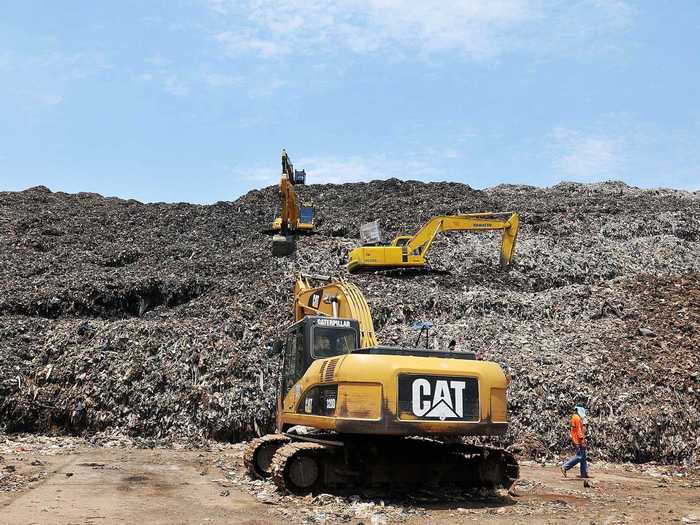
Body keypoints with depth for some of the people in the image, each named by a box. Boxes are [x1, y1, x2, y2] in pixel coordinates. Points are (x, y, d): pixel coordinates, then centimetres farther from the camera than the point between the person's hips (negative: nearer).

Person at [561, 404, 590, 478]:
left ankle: (584, 473, 12)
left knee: (583, 457, 10)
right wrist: (582, 439, -21)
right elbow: (578, 430, -18)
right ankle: (565, 467, -10)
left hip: (577, 441, 11)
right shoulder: (576, 417, -12)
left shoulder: (578, 417, 19)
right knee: (579, 456, -12)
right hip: (578, 441, -11)